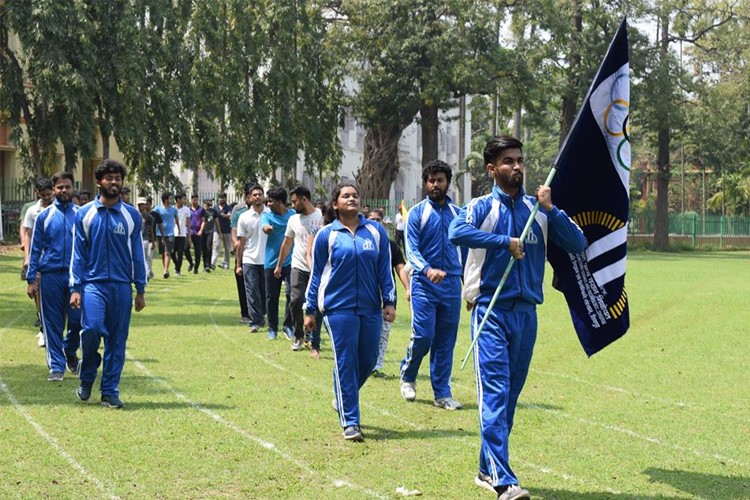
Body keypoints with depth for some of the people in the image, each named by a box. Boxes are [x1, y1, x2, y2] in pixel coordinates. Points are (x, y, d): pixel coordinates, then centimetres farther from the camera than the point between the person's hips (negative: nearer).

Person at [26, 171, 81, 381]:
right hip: (50, 275, 0)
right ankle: (56, 365, 10)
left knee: (77, 320, 0)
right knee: (53, 323, 2)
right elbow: (35, 249, 4)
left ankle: (69, 351, 28)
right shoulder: (44, 216, 3)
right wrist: (31, 280, -2)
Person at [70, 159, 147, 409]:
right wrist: (75, 288, -3)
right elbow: (78, 254, 3)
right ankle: (86, 378, 5)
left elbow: (137, 254, 9)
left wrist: (140, 290, 6)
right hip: (93, 283, -2)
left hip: (122, 286, 2)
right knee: (91, 328, -20)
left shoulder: (132, 216, 6)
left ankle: (110, 392, 11)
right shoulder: (84, 214, 3)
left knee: (117, 340, 2)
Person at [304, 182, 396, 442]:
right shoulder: (326, 235, 2)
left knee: (368, 360, 8)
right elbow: (316, 274, 6)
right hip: (339, 308, -3)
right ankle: (350, 422, -1)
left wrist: (389, 302, 4)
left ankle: (344, 399, 35)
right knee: (345, 363, -5)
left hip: (370, 308, 3)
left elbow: (385, 269, 10)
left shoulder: (376, 231, 7)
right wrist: (310, 310, 6)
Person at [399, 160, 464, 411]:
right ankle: (407, 375, 18)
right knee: (423, 336, -9)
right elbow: (411, 249, -10)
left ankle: (442, 393, 12)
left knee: (446, 341, 5)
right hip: (424, 285, -3)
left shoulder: (457, 213, 9)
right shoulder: (417, 213, -1)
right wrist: (427, 270, -29)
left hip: (451, 286, 3)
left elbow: (464, 248, 15)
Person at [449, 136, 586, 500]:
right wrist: (505, 242, -23)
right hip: (491, 310, -5)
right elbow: (457, 232, -23)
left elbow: (578, 244, 4)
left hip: (526, 313, 5)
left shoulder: (538, 210, 11)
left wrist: (550, 210, -6)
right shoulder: (482, 207, -2)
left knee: (510, 395, 11)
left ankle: (487, 470, 23)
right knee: (494, 393, -13)